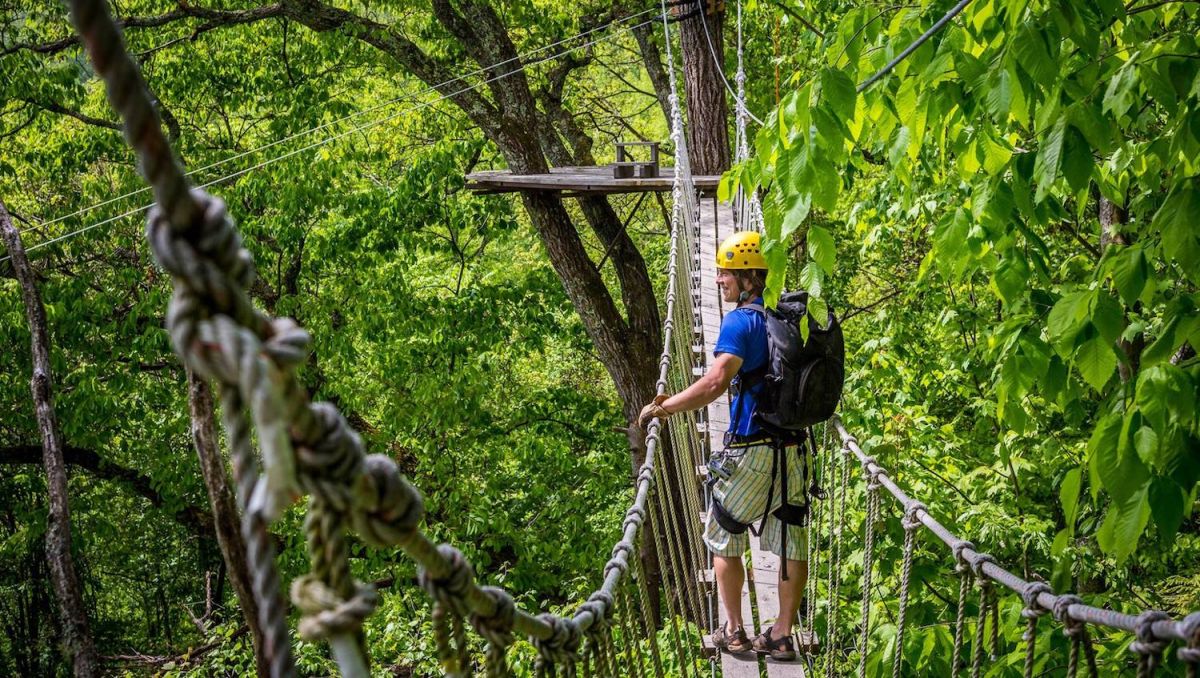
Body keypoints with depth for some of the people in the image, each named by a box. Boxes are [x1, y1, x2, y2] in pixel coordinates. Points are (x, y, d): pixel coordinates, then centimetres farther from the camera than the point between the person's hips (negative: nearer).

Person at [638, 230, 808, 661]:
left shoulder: (741, 322, -15)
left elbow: (716, 382, -29)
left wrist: (663, 407, -21)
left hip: (752, 451, -7)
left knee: (723, 538, 10)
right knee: (791, 543, 10)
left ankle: (733, 632, 15)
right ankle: (781, 637, 16)